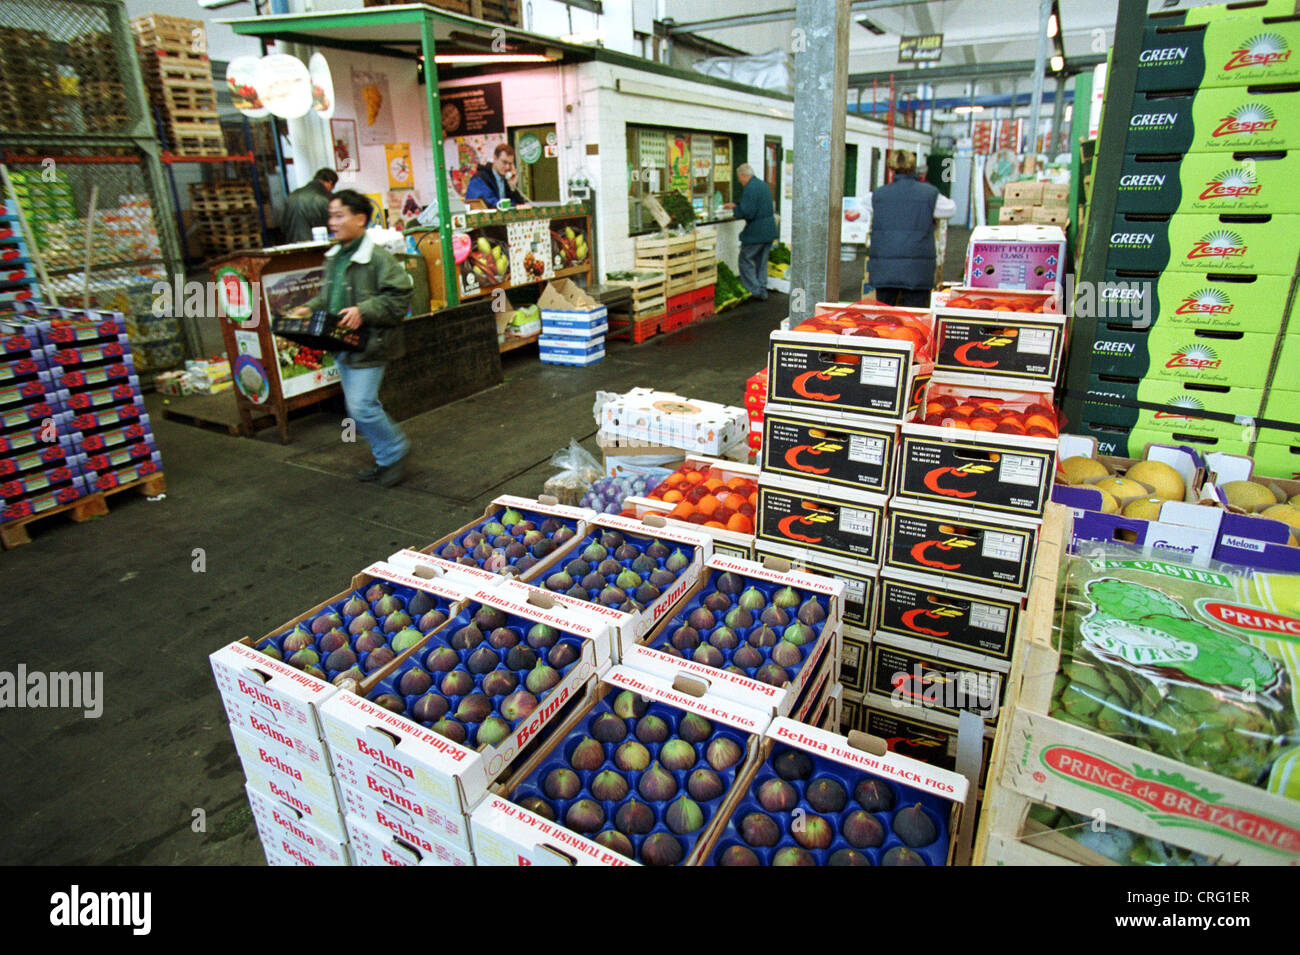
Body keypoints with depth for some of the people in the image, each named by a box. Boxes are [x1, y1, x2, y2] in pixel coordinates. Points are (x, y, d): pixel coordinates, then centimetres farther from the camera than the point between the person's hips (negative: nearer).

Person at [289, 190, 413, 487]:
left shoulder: (378, 258, -15)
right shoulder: (333, 257, 10)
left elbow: (398, 298, -19)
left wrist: (363, 311, -25)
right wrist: (310, 308, 5)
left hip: (367, 346, -9)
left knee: (361, 407, -10)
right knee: (358, 408, 14)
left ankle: (396, 451, 11)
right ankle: (385, 460, 28)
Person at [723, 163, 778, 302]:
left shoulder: (750, 188, -16)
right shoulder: (763, 184, 14)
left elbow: (747, 212, -22)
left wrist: (734, 208, -2)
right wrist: (735, 206, 20)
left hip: (756, 231, -9)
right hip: (769, 229, 9)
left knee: (746, 260, 3)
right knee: (761, 262, 16)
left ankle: (754, 290, -1)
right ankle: (762, 291, 20)